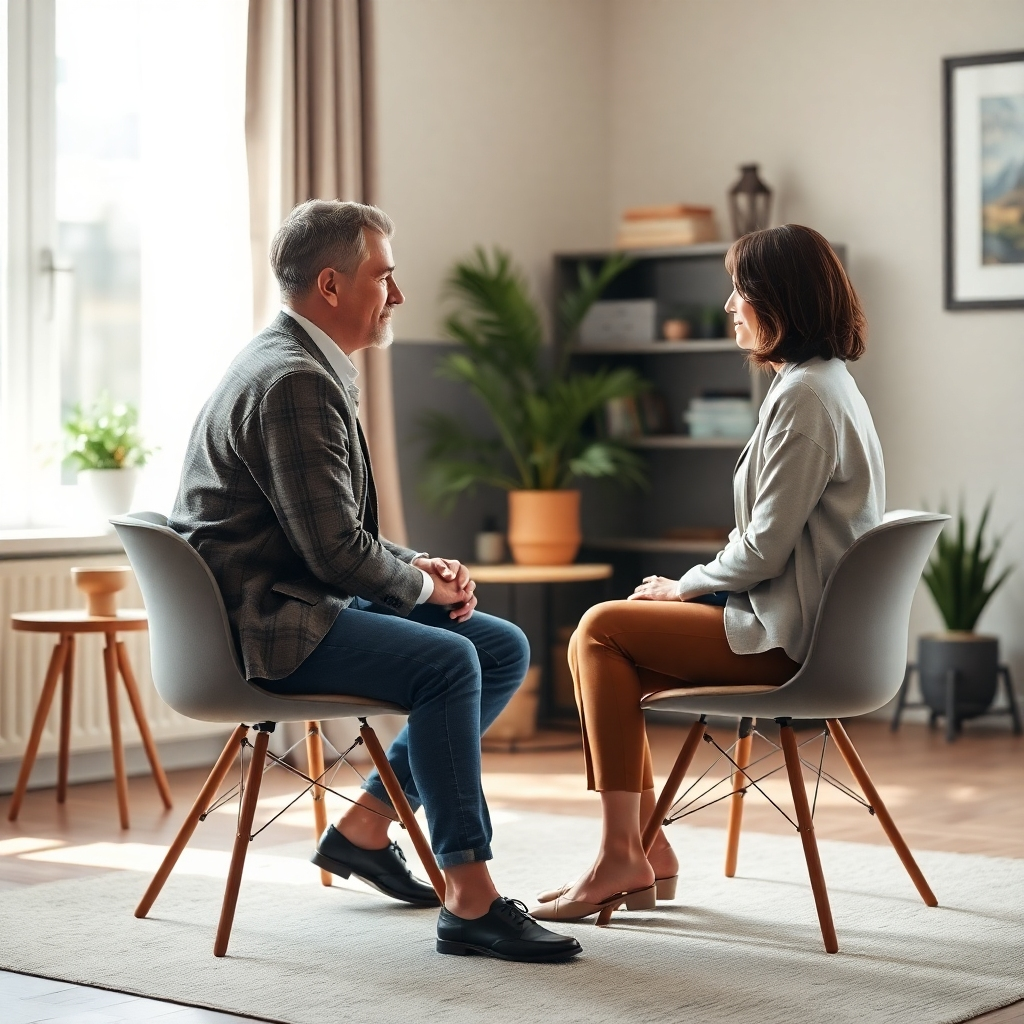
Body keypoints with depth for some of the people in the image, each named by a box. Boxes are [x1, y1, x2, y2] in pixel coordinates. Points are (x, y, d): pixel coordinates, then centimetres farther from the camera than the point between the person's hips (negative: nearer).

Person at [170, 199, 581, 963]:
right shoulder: (293, 382, -19)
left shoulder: (306, 368, 15)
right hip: (265, 621, -11)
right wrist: (422, 583, -5)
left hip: (299, 598, 11)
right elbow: (335, 549, -23)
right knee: (447, 661, -29)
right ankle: (470, 899, -24)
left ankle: (366, 827, 13)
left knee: (504, 648, 7)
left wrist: (421, 565, 5)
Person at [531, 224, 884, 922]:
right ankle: (645, 852, 7)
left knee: (601, 629, -8)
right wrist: (693, 587, 7)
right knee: (600, 646, 8)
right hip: (799, 622, 10)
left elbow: (765, 548, -21)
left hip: (788, 638, -10)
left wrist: (685, 586, -5)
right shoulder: (827, 383, 15)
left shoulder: (804, 396, -18)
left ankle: (623, 856, -5)